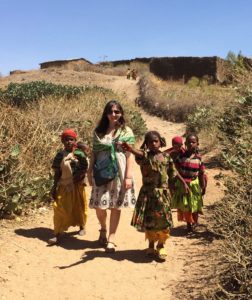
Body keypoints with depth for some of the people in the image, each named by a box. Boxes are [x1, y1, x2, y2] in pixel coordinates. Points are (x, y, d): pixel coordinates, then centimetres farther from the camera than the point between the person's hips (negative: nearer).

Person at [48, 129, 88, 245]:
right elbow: (57, 172, 2)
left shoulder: (80, 154, -6)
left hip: (77, 186, 0)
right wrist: (54, 187, -1)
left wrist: (80, 175, -20)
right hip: (63, 186, 1)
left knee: (79, 207, 15)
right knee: (60, 209, -4)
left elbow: (84, 169, -1)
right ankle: (57, 235, 0)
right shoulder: (60, 155, -1)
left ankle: (82, 227, 39)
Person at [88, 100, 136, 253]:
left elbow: (130, 154, -3)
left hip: (119, 173, -1)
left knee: (116, 206, 3)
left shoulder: (126, 131, 1)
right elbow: (94, 153, 9)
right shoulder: (98, 131, 7)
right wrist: (90, 172, 7)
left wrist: (128, 176, -9)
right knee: (99, 205, 0)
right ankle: (103, 229, 31)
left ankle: (111, 239, 15)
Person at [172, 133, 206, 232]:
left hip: (194, 185, -1)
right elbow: (177, 171, -2)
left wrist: (203, 187, 2)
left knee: (194, 205, 11)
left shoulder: (198, 158, -7)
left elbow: (201, 174, -1)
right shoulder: (181, 156, -7)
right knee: (184, 205, 7)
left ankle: (194, 223, 32)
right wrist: (175, 184, -1)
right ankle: (188, 223, 26)